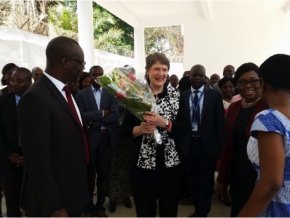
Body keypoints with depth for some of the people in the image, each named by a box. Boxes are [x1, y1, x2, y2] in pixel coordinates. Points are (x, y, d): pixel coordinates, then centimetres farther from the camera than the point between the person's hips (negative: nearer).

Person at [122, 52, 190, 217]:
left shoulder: (176, 95, 1)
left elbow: (184, 127, -4)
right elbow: (126, 129, 1)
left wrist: (163, 122, -19)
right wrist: (141, 129, -18)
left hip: (170, 163, 1)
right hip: (142, 163, -1)